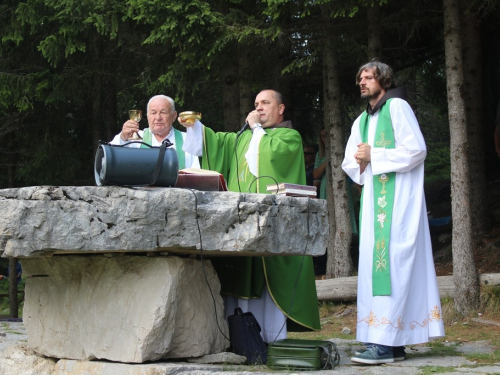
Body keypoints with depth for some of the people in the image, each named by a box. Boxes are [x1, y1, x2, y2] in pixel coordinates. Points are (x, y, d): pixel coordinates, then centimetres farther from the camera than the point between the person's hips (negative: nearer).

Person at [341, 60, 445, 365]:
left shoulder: (397, 107, -2)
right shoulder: (361, 121, 21)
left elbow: (417, 149, -12)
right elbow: (349, 163, 20)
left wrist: (374, 155, -12)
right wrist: (360, 161, -3)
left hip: (398, 197, -8)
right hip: (374, 199, 8)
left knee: (391, 262, -15)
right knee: (376, 261, 2)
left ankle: (386, 342, -20)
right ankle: (393, 342, 3)